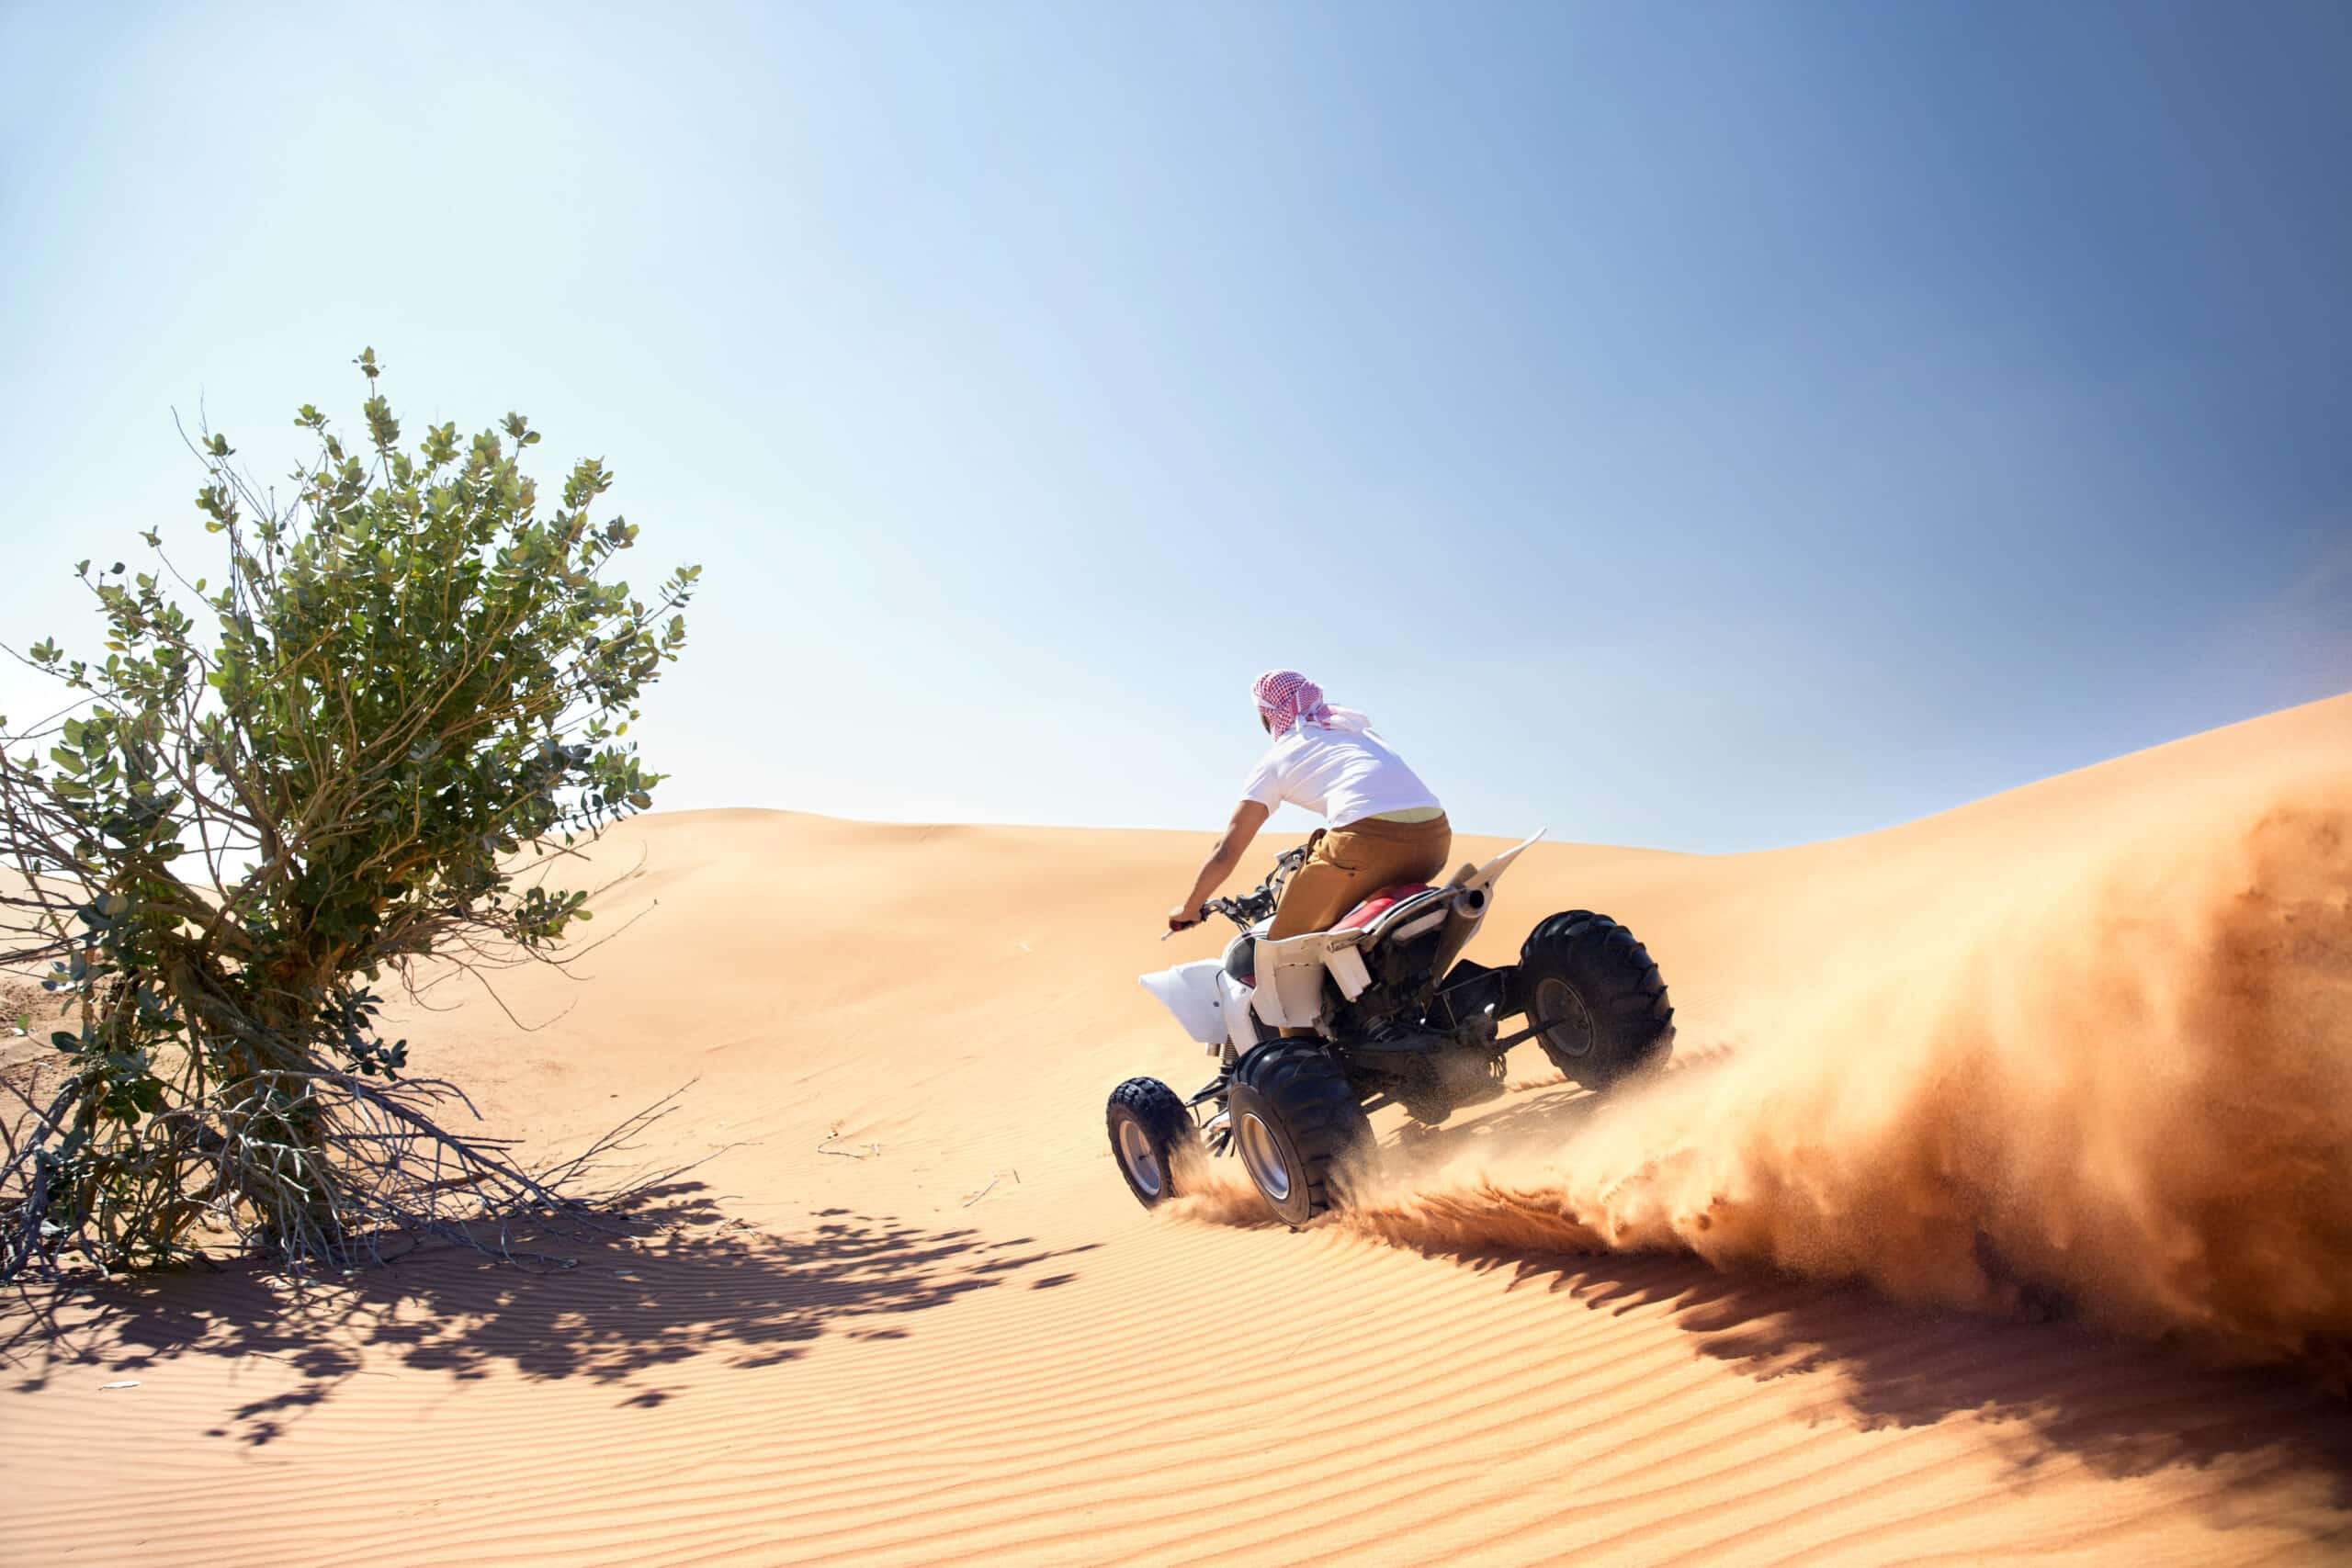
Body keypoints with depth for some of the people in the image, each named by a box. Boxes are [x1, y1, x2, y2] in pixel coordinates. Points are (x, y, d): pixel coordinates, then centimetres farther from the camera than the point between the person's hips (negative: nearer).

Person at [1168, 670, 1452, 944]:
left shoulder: (1276, 759, 16)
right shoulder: (1356, 727, 32)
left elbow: (1226, 851, 15)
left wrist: (1189, 907, 29)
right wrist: (1314, 851, 60)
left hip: (1368, 840, -6)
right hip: (1435, 840, 6)